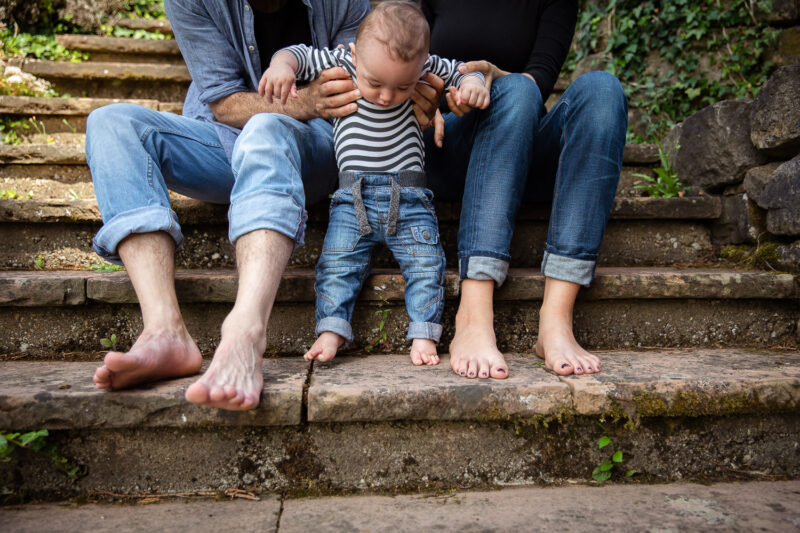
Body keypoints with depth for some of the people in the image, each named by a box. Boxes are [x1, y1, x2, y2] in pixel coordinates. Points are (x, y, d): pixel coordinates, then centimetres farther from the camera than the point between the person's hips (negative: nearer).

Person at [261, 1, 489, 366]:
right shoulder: (340, 64, -3)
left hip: (409, 198, 0)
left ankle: (424, 335, -2)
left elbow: (459, 71, 12)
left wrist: (473, 84, -11)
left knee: (425, 263, -9)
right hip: (353, 198, 0)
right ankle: (331, 330, -3)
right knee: (336, 263, -9)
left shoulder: (426, 67, -1)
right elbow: (299, 55, 4)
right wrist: (282, 64, -18)